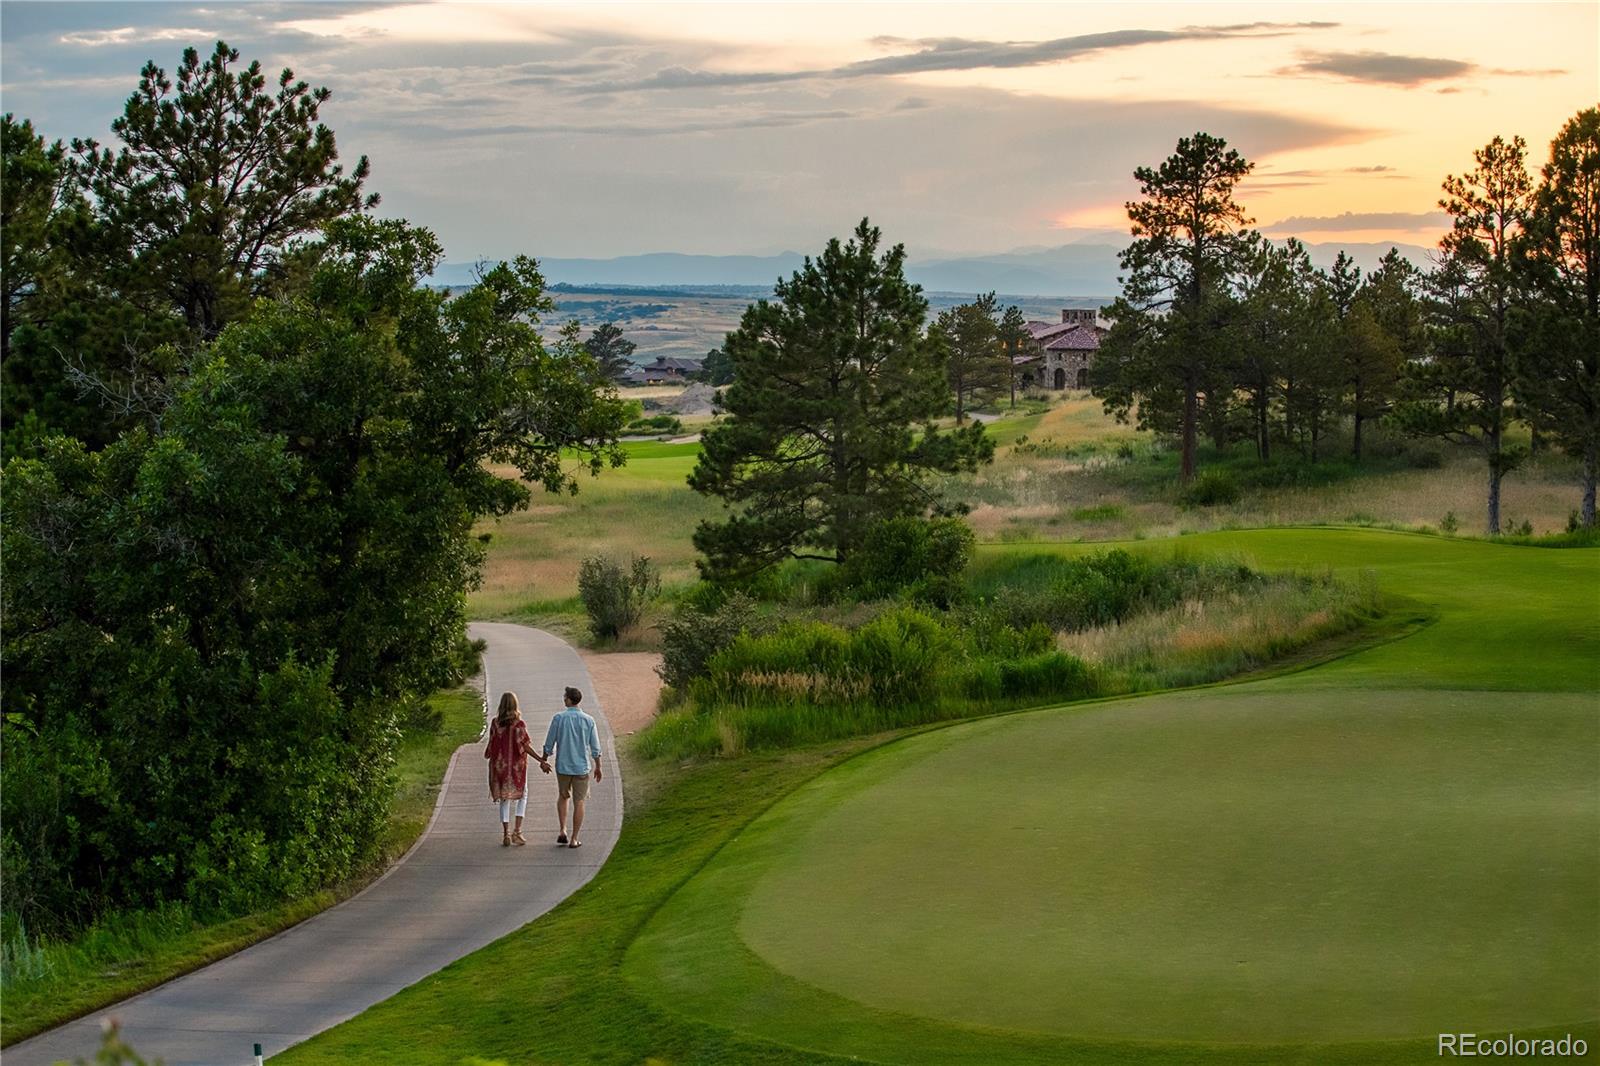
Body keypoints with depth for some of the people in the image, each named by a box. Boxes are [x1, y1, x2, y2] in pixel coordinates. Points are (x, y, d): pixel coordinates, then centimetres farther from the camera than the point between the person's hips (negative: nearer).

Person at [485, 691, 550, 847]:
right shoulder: (518, 723, -12)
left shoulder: (495, 723, -4)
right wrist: (541, 760, -14)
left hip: (500, 764, 2)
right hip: (517, 764, -2)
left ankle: (506, 834, 5)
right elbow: (524, 745, -16)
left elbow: (492, 745, 1)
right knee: (522, 796, 14)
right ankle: (517, 831, 1)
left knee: (505, 799, 10)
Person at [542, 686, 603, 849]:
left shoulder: (558, 718, -9)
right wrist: (598, 767, 11)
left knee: (563, 796, 23)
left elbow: (549, 744, -4)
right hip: (581, 767, 0)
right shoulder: (588, 720, -6)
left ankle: (563, 830, 12)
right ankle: (574, 839, 7)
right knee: (579, 802, 7)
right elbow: (595, 748, -2)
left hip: (562, 766, 0)